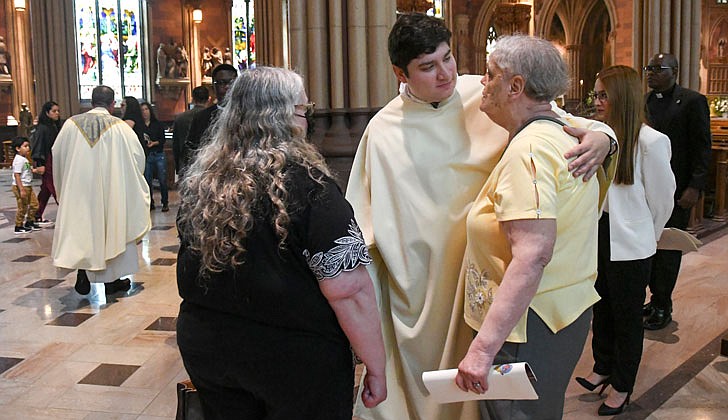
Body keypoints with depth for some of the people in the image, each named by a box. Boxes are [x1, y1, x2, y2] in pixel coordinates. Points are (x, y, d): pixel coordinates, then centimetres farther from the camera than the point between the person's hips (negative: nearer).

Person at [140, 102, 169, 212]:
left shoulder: (158, 124, 4)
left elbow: (163, 140, -1)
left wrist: (154, 143, -17)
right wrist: (143, 141, -15)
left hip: (158, 155, -1)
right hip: (146, 156, 1)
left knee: (162, 180, -2)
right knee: (147, 181, 3)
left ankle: (165, 203, 7)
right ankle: (150, 203, 14)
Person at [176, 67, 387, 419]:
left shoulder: (199, 179, 0)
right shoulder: (306, 182, -18)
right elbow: (348, 290, -22)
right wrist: (376, 368, -12)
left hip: (203, 348, 6)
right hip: (295, 358, -5)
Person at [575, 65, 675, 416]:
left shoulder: (650, 142, -17)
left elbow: (661, 200, -5)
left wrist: (644, 237, 5)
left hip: (630, 248, -5)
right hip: (598, 238, 5)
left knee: (627, 317, 12)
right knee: (601, 309, 20)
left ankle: (622, 386, 29)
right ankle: (603, 368, 41)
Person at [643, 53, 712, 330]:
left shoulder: (692, 101, -6)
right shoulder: (645, 102, 11)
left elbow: (702, 148, -8)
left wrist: (695, 188, -14)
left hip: (677, 189, -5)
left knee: (668, 248, 2)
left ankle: (662, 307, 12)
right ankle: (657, 299, 19)